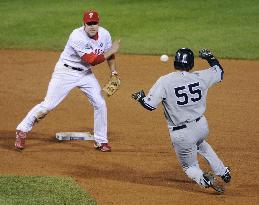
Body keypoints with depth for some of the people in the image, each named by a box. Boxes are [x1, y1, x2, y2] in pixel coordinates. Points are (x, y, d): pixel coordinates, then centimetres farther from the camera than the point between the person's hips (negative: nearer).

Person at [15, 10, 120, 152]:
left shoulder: (104, 35, -9)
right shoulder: (77, 37, -30)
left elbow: (109, 54, 9)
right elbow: (92, 60, -30)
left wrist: (114, 73, -1)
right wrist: (111, 51, -23)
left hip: (86, 74, 6)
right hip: (66, 72, -6)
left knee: (100, 104, -1)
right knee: (48, 105, -7)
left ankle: (101, 141, 13)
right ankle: (22, 131, 8)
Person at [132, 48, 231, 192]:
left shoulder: (164, 81, -16)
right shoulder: (200, 77, -6)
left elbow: (150, 105, -15)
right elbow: (219, 71, 13)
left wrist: (140, 97, 6)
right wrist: (209, 57, 29)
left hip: (181, 134, -4)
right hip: (201, 126, 4)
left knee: (190, 167, 16)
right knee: (200, 143, 40)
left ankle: (203, 179, -16)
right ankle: (223, 172, 36)